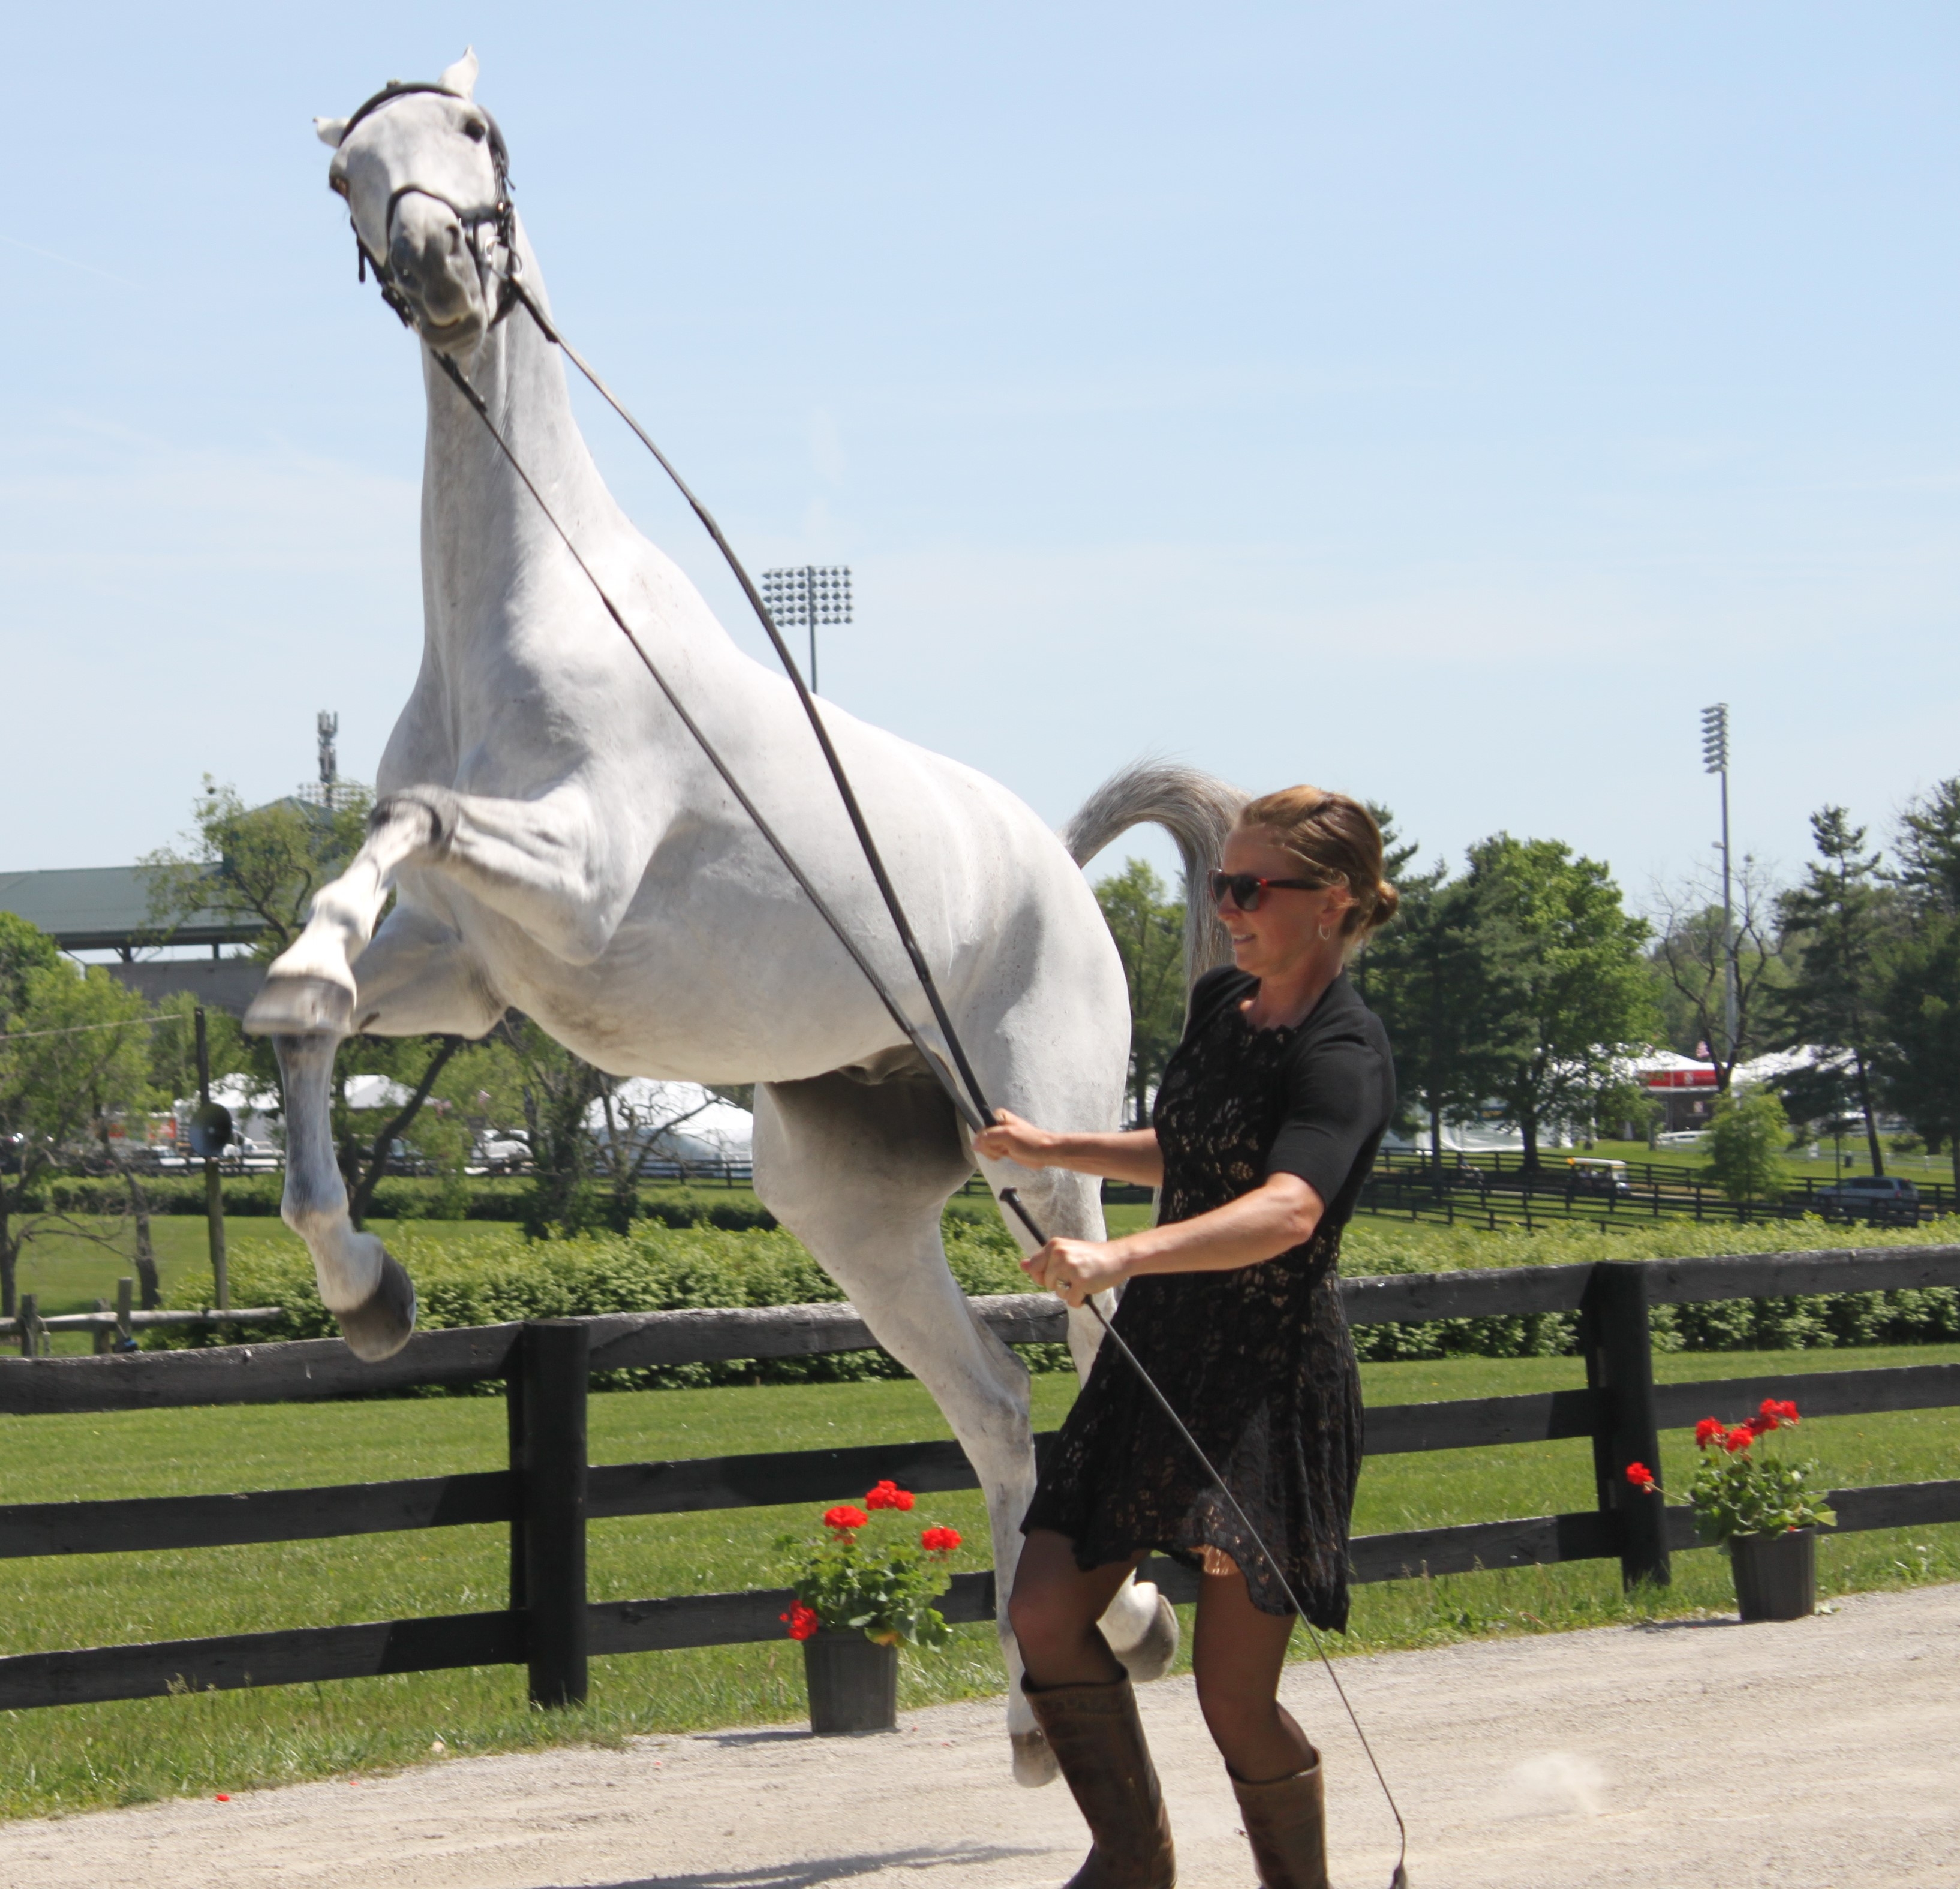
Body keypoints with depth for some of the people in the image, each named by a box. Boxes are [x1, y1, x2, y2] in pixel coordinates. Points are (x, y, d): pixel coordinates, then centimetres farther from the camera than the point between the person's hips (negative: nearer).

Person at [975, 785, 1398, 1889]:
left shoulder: (1346, 1054, -15)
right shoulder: (1220, 1006, 11)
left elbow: (1286, 1211, -34)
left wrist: (1121, 1256, -47)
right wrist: (1056, 1150, 19)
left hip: (1275, 1382, -8)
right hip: (1161, 1361, 8)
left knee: (1236, 1696, -6)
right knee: (1046, 1611, -2)